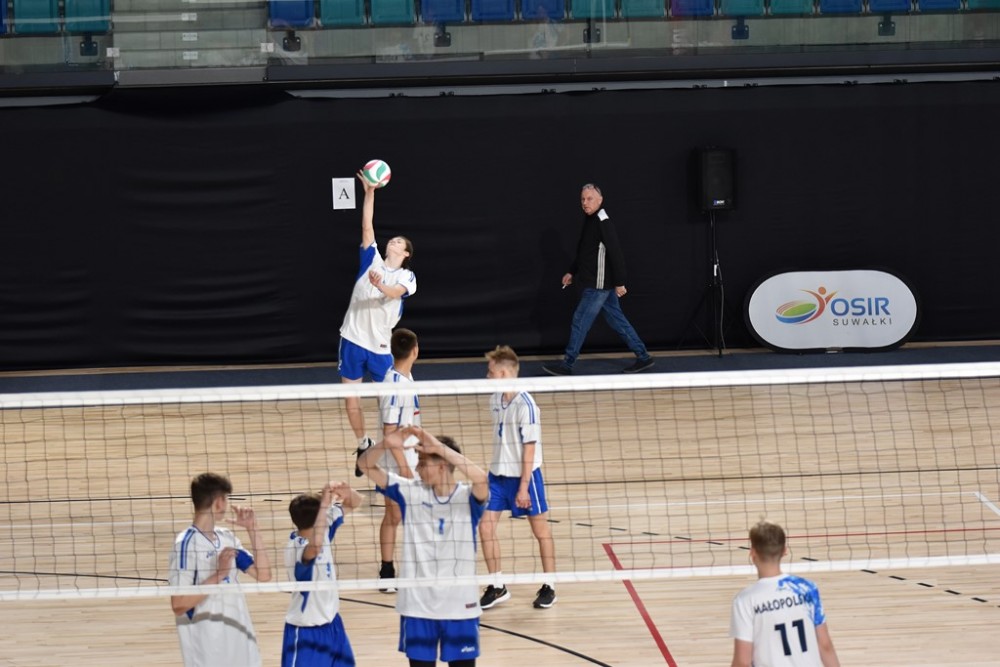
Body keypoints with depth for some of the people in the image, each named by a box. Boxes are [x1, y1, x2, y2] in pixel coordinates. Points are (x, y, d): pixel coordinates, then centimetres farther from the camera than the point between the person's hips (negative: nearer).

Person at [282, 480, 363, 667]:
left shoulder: (323, 527, -4)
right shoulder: (297, 547, -29)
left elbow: (355, 503, 3)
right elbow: (315, 546, -54)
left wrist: (347, 492, -22)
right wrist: (325, 504, -51)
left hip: (331, 624, 9)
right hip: (306, 631, -9)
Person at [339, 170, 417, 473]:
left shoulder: (406, 277, 0)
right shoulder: (372, 260, 8)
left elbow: (395, 292, -21)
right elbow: (367, 227, 1)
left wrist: (380, 286, -42)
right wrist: (369, 192, -6)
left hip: (380, 345, -2)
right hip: (353, 337, 2)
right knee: (351, 394, 4)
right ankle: (363, 445, 16)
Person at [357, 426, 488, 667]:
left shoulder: (469, 497, -7)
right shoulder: (411, 491, 1)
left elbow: (481, 478, -31)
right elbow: (365, 464, 0)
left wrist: (439, 447, -33)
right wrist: (386, 445, -21)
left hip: (459, 605, -2)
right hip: (417, 604, 2)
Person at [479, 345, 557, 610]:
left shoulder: (525, 406, -19)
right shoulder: (495, 400, 2)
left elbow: (530, 448, -17)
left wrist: (523, 487, -17)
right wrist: (497, 466, 16)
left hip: (524, 476, -7)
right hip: (498, 474, 7)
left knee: (541, 530, 8)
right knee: (485, 526, 1)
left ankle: (549, 586, 20)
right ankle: (497, 586, 13)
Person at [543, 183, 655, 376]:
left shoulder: (603, 223, -18)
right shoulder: (590, 221, 12)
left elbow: (616, 254, -22)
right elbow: (584, 253, 24)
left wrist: (619, 283, -23)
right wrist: (572, 273, 23)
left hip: (598, 285, -10)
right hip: (600, 285, 10)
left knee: (580, 322, -4)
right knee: (618, 321, 13)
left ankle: (566, 365, 3)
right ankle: (643, 358, 18)